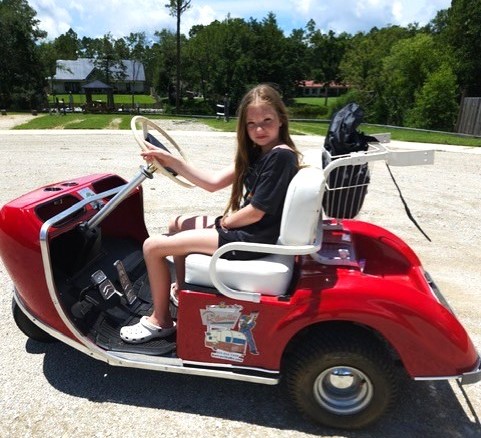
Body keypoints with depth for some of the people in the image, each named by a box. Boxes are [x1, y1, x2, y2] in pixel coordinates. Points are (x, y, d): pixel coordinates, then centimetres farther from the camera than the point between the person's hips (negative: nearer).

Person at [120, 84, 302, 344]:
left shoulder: (280, 155, -21)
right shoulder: (258, 152, 8)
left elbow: (256, 212, -22)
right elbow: (213, 182, 5)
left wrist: (223, 223, -4)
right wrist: (171, 162, -1)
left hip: (251, 239, -10)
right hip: (243, 227, 10)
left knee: (153, 246, -6)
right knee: (177, 225, 27)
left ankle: (160, 320, 12)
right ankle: (182, 289, 37)